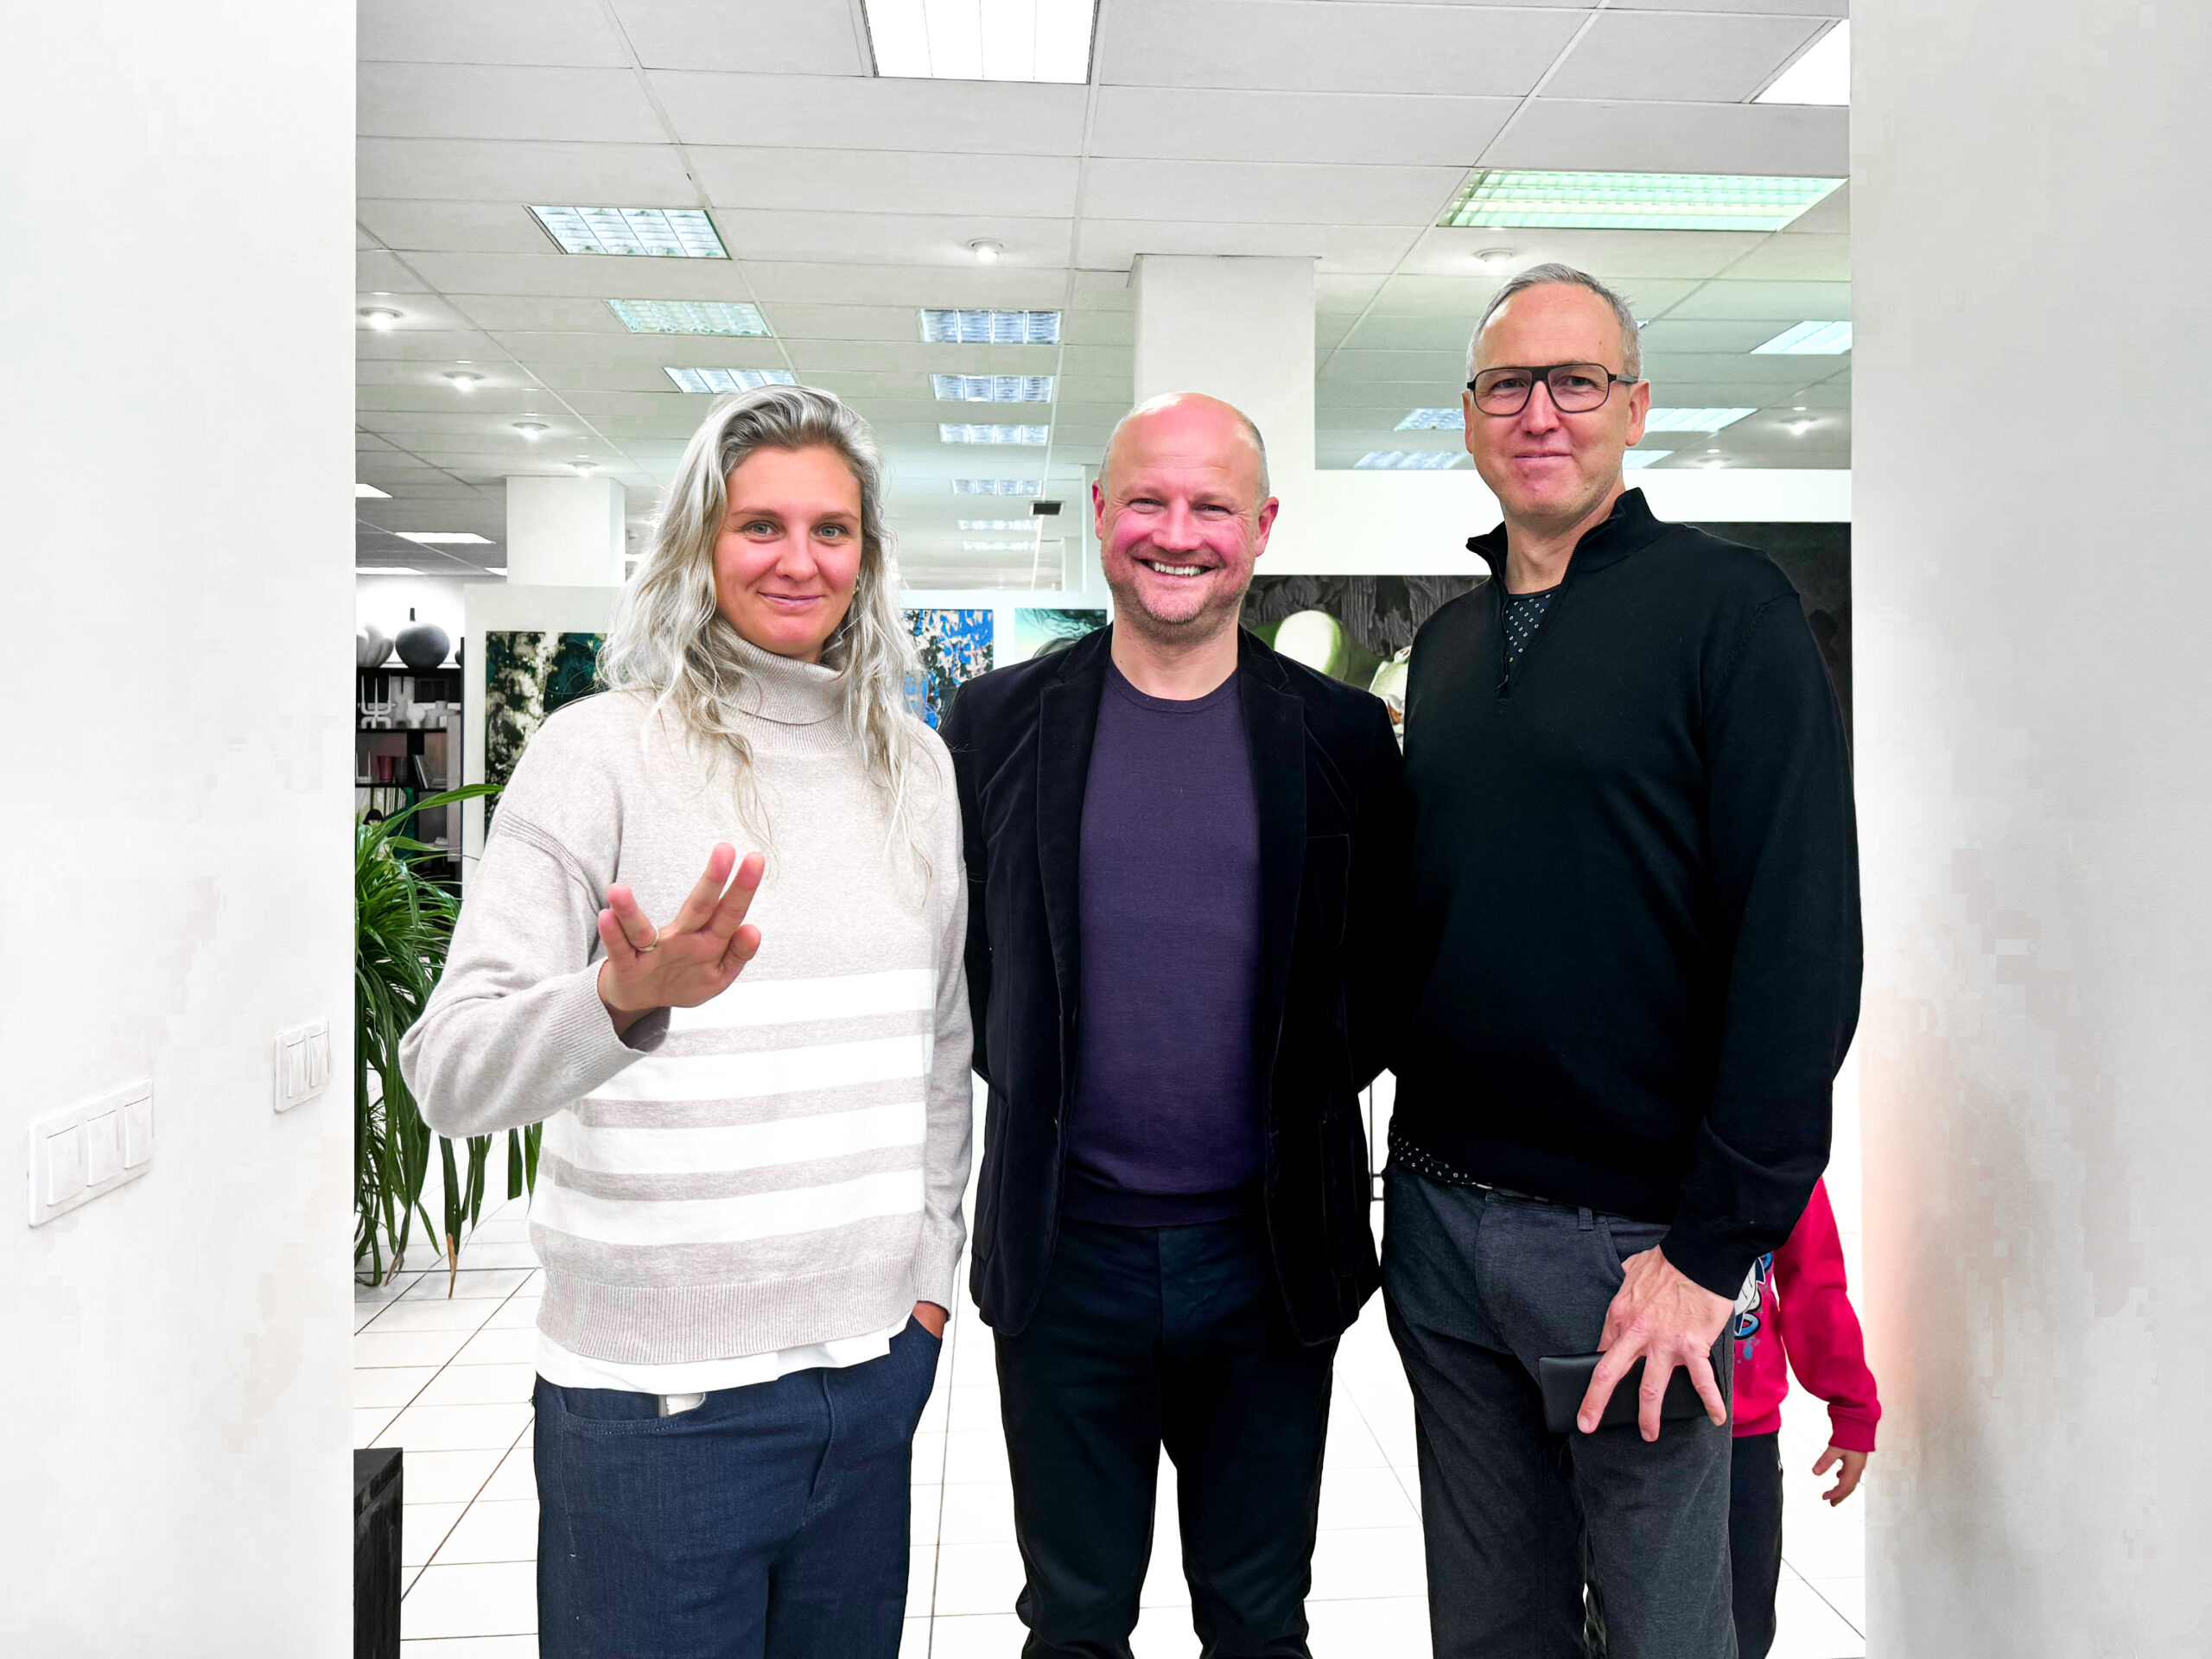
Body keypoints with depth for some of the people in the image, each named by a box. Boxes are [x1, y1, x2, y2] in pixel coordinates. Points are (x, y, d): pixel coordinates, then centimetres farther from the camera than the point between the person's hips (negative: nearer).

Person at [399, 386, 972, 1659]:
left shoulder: (916, 764, 6)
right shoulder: (602, 752, -9)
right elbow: (453, 1073, -16)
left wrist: (931, 1265, 10)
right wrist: (627, 1000, -35)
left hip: (874, 1359, 5)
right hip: (660, 1387, -4)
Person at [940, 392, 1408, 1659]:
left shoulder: (1344, 734, -2)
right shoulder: (1000, 721, -1)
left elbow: (1387, 970, 5)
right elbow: (957, 953, 5)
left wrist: (1305, 1087, -4)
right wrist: (1040, 1086, -1)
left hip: (1268, 1253, 0)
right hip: (1066, 1249, 0)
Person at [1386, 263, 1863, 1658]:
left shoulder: (1727, 607, -8)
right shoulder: (1447, 643, 10)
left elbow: (1801, 943, -15)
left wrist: (1710, 1245, -18)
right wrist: (1411, 1174, 8)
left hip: (1633, 1231, -5)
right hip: (1437, 1215, 5)